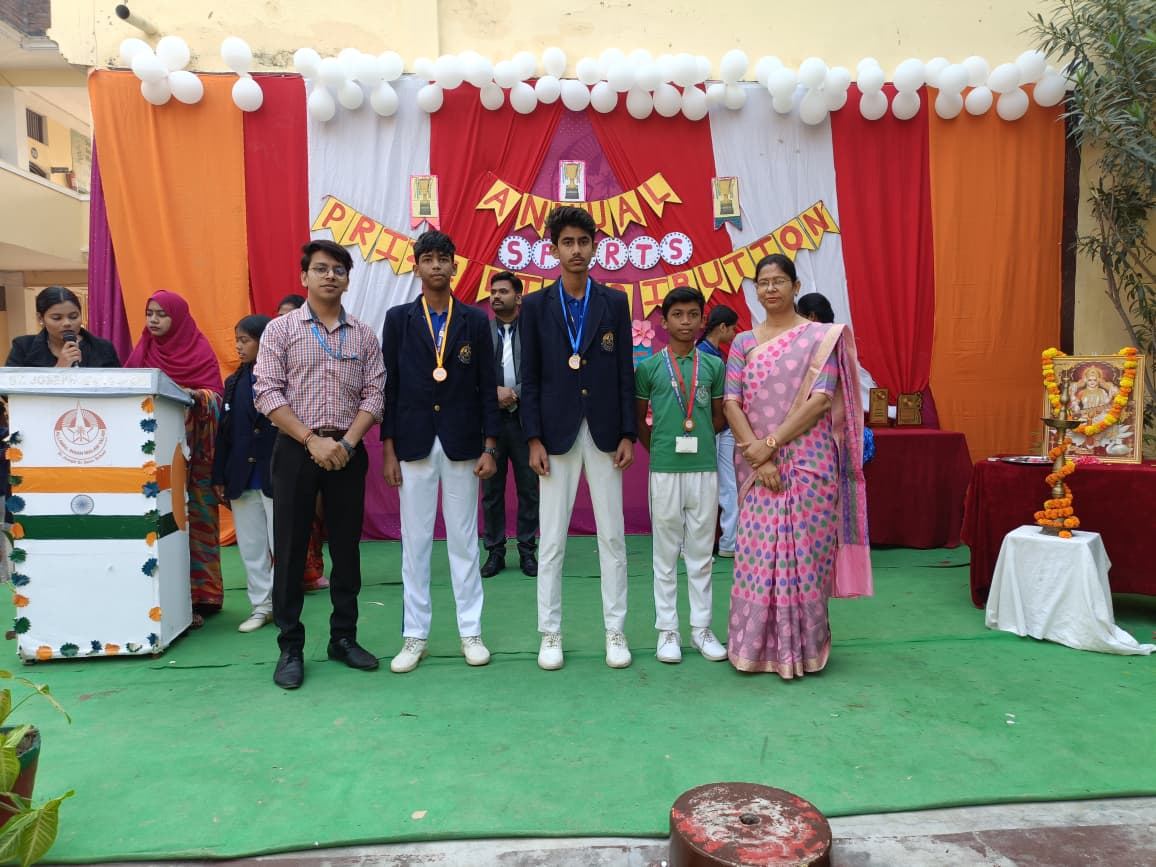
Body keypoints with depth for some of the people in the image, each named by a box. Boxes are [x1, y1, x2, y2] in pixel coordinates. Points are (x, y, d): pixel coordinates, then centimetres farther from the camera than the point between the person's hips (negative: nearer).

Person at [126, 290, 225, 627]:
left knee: (194, 516, -2)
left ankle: (198, 595, 4)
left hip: (192, 451, -3)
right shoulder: (142, 352, 13)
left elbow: (216, 394, -8)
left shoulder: (200, 351, 1)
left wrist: (195, 395, -27)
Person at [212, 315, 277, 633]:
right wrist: (220, 478, 7)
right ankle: (261, 605, 23)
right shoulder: (234, 382, 9)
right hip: (241, 479, 6)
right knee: (251, 548, 12)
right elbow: (224, 432, 10)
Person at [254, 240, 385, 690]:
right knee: (290, 550, 2)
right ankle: (290, 647, 13)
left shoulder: (364, 335, 8)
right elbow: (267, 394, -6)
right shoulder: (280, 329, 1)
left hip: (347, 451, 2)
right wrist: (313, 441, -13)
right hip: (296, 449, -2)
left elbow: (373, 394, 3)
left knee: (346, 547, 8)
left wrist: (347, 442, -10)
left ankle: (343, 637, 20)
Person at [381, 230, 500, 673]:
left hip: (462, 445, 0)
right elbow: (389, 385, 3)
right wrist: (389, 449, -1)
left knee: (464, 540, 6)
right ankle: (414, 635, 17)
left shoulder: (475, 320, 5)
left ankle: (471, 631, 17)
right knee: (415, 541, 6)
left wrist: (489, 447, -2)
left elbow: (487, 386, 3)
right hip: (414, 445, 0)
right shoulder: (398, 318, 5)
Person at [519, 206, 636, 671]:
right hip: (557, 433, -1)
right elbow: (530, 378, 1)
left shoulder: (615, 302, 6)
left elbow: (625, 372, 4)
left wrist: (628, 434, -2)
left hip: (605, 433, 1)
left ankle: (615, 632, 17)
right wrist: (534, 439, -6)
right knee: (552, 540, 4)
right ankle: (550, 634, 17)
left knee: (612, 536, 6)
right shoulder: (535, 306, 3)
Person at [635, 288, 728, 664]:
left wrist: (696, 439, 3)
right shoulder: (649, 367, 1)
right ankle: (667, 630, 17)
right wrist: (660, 448, 1)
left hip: (705, 468, 2)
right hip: (664, 470, -2)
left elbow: (719, 418, 13)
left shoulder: (713, 365, 6)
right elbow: (638, 420, 7)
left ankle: (701, 627, 21)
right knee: (666, 553, 7)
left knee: (701, 553, 10)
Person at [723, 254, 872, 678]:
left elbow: (821, 399, -8)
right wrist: (757, 454, -13)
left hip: (808, 462, -2)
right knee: (757, 553, 3)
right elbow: (731, 403, 0)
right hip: (758, 466, 3)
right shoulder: (743, 343, 10)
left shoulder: (823, 336, 3)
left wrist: (771, 443, -15)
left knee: (804, 552, 0)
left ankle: (801, 647, 14)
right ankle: (757, 645, 15)